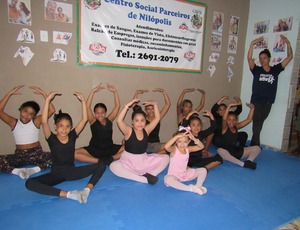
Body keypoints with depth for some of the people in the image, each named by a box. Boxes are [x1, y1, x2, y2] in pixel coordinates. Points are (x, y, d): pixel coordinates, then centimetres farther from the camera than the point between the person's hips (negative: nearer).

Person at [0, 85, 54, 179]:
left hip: (36, 154, -1)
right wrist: (10, 93, -11)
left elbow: (52, 110, -15)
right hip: (19, 155, 1)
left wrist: (43, 94, -17)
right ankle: (17, 171, -26)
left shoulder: (36, 121, -2)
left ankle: (33, 170, -29)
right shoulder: (13, 122, 4)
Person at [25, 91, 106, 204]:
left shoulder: (72, 136, 0)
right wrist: (48, 100, -25)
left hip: (72, 171, 2)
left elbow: (84, 119, -7)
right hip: (56, 174, -1)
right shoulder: (51, 139, -6)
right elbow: (44, 121, -22)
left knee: (101, 165, -15)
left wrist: (83, 101, -13)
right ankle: (68, 194, -37)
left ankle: (87, 190, -33)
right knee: (29, 183, -32)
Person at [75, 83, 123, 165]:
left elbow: (117, 106, -6)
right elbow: (87, 106, -18)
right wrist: (93, 91, -23)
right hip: (94, 149, -1)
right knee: (74, 153, -26)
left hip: (110, 149, 2)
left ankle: (111, 158, -20)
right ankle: (99, 160, -24)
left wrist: (115, 91, -15)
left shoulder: (109, 120, 0)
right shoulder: (93, 121, -5)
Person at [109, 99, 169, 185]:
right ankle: (144, 179, -32)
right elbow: (119, 120, -33)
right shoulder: (128, 131, -15)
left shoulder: (146, 130, -3)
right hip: (129, 160, -3)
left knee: (166, 158, -7)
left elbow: (157, 118, -4)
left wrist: (154, 104, -12)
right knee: (114, 166, -35)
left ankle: (149, 174, -20)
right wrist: (127, 105, -37)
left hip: (144, 160, 4)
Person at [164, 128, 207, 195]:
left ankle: (198, 186, -15)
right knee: (167, 179, -40)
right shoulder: (174, 149, -19)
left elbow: (201, 147, -7)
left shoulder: (188, 149, -3)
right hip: (174, 175, -5)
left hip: (186, 173, 6)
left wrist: (194, 139, -25)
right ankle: (190, 188, -29)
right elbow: (166, 147, -42)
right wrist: (177, 136, -44)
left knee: (203, 170, 2)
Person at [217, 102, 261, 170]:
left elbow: (248, 120, 7)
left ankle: (249, 161, -27)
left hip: (237, 151, 6)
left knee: (257, 148, -1)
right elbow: (224, 119, -30)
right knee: (220, 151, -42)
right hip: (227, 152, -6)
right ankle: (243, 164, -37)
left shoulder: (236, 127, 6)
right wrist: (229, 106, -36)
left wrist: (252, 108, -3)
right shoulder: (225, 128, -10)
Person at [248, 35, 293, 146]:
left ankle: (254, 143, 25)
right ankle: (256, 144, 12)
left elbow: (289, 57, 4)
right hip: (256, 101, -2)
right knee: (256, 123, -1)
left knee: (260, 123, 13)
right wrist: (252, 44, -23)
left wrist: (288, 43, -6)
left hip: (268, 102, 3)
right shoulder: (256, 70, -1)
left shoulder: (275, 69, 4)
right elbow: (249, 58, -15)